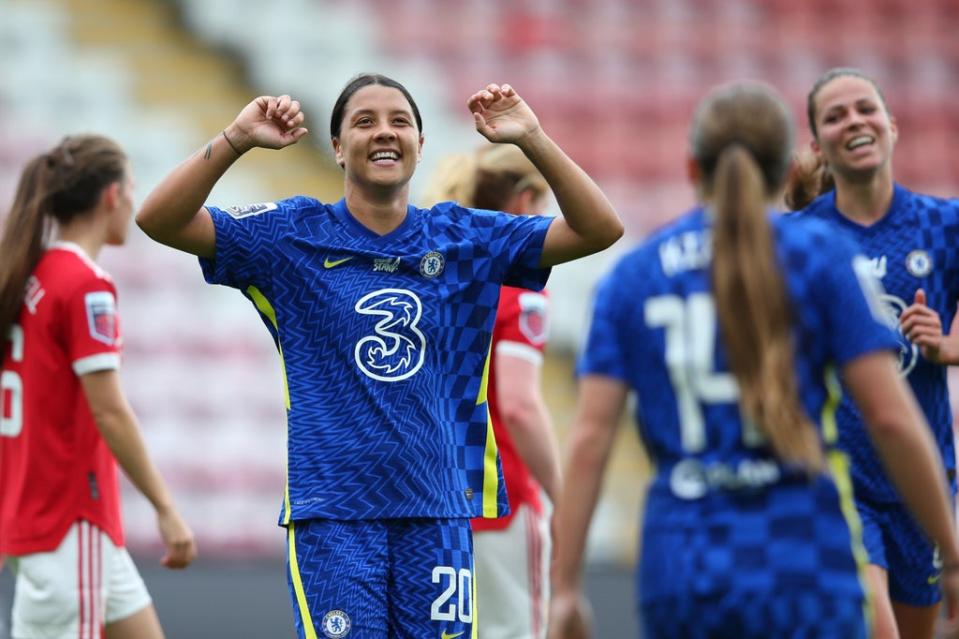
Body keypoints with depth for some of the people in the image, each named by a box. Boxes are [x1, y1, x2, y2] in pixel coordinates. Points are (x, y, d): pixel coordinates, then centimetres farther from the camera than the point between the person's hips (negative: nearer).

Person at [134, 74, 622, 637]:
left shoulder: (465, 238, 8)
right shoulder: (293, 235, 2)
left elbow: (598, 230, 2)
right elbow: (159, 221, -6)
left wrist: (532, 139, -11)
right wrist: (237, 139, -20)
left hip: (438, 510, 2)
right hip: (332, 514, -2)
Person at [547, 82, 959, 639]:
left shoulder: (632, 274, 10)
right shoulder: (824, 254, 1)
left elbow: (589, 437, 3)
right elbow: (892, 417, -5)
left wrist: (566, 588, 6)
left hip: (678, 569, 3)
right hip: (802, 568, -3)